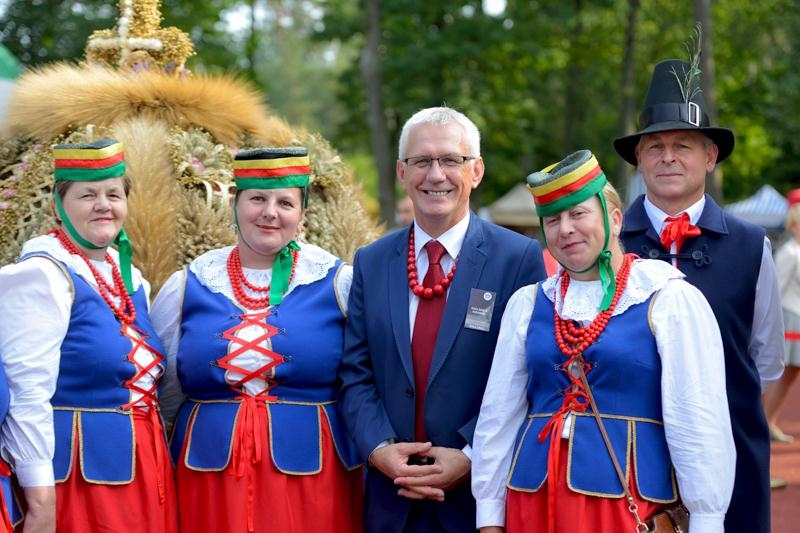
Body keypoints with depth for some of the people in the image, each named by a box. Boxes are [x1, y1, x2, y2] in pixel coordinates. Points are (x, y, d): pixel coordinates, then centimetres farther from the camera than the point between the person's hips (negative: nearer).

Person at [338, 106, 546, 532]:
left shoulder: (519, 258, -4)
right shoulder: (370, 263, 8)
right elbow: (355, 374, 5)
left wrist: (472, 457, -15)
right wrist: (378, 448, -10)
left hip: (482, 494, -3)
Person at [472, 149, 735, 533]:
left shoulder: (670, 301, -3)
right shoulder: (527, 304, 9)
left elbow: (700, 425, -6)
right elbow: (498, 416, 10)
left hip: (631, 501, -3)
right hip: (533, 501, 4)